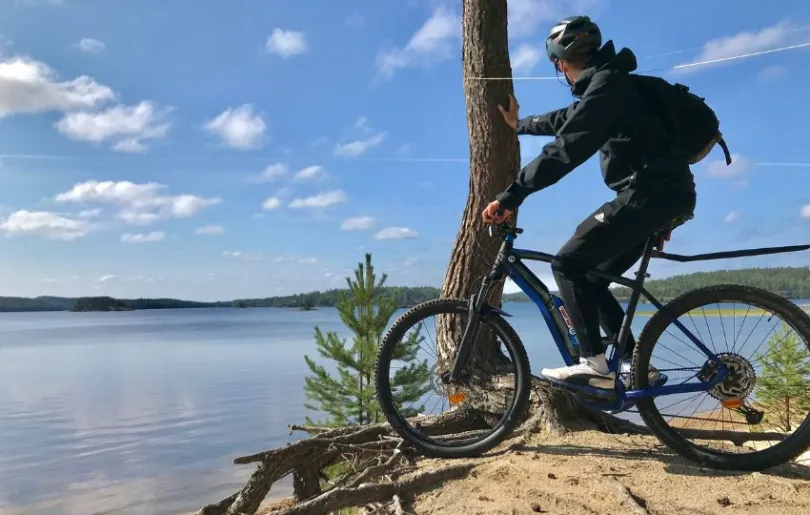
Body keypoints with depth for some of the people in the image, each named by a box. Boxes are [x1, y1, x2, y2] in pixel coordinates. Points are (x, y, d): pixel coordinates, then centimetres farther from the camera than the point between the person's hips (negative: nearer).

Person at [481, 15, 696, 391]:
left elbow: (565, 151, -23)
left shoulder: (605, 85, -13)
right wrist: (520, 125, 51)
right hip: (661, 193, 10)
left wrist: (510, 197, -24)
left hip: (651, 193, -10)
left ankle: (594, 366, -9)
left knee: (568, 265, -11)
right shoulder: (607, 83, 19)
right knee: (590, 276, 12)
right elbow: (568, 119, 36)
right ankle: (637, 366, 13)